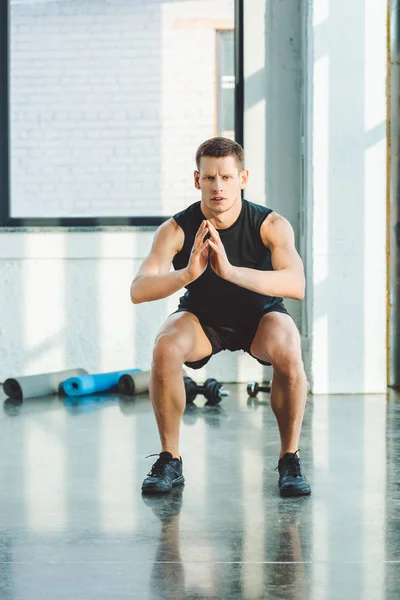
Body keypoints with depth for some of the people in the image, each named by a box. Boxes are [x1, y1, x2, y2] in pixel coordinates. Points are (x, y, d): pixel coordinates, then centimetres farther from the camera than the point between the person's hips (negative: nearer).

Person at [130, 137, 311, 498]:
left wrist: (230, 270, -53)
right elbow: (138, 290, -33)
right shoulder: (177, 229, -23)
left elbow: (296, 285, -41)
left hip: (259, 315, -1)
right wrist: (187, 273, -52)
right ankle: (170, 461, -12)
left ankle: (290, 459, -11)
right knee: (165, 349, -31)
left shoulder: (271, 225, -25)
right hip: (201, 316, 1)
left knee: (288, 355, -33)